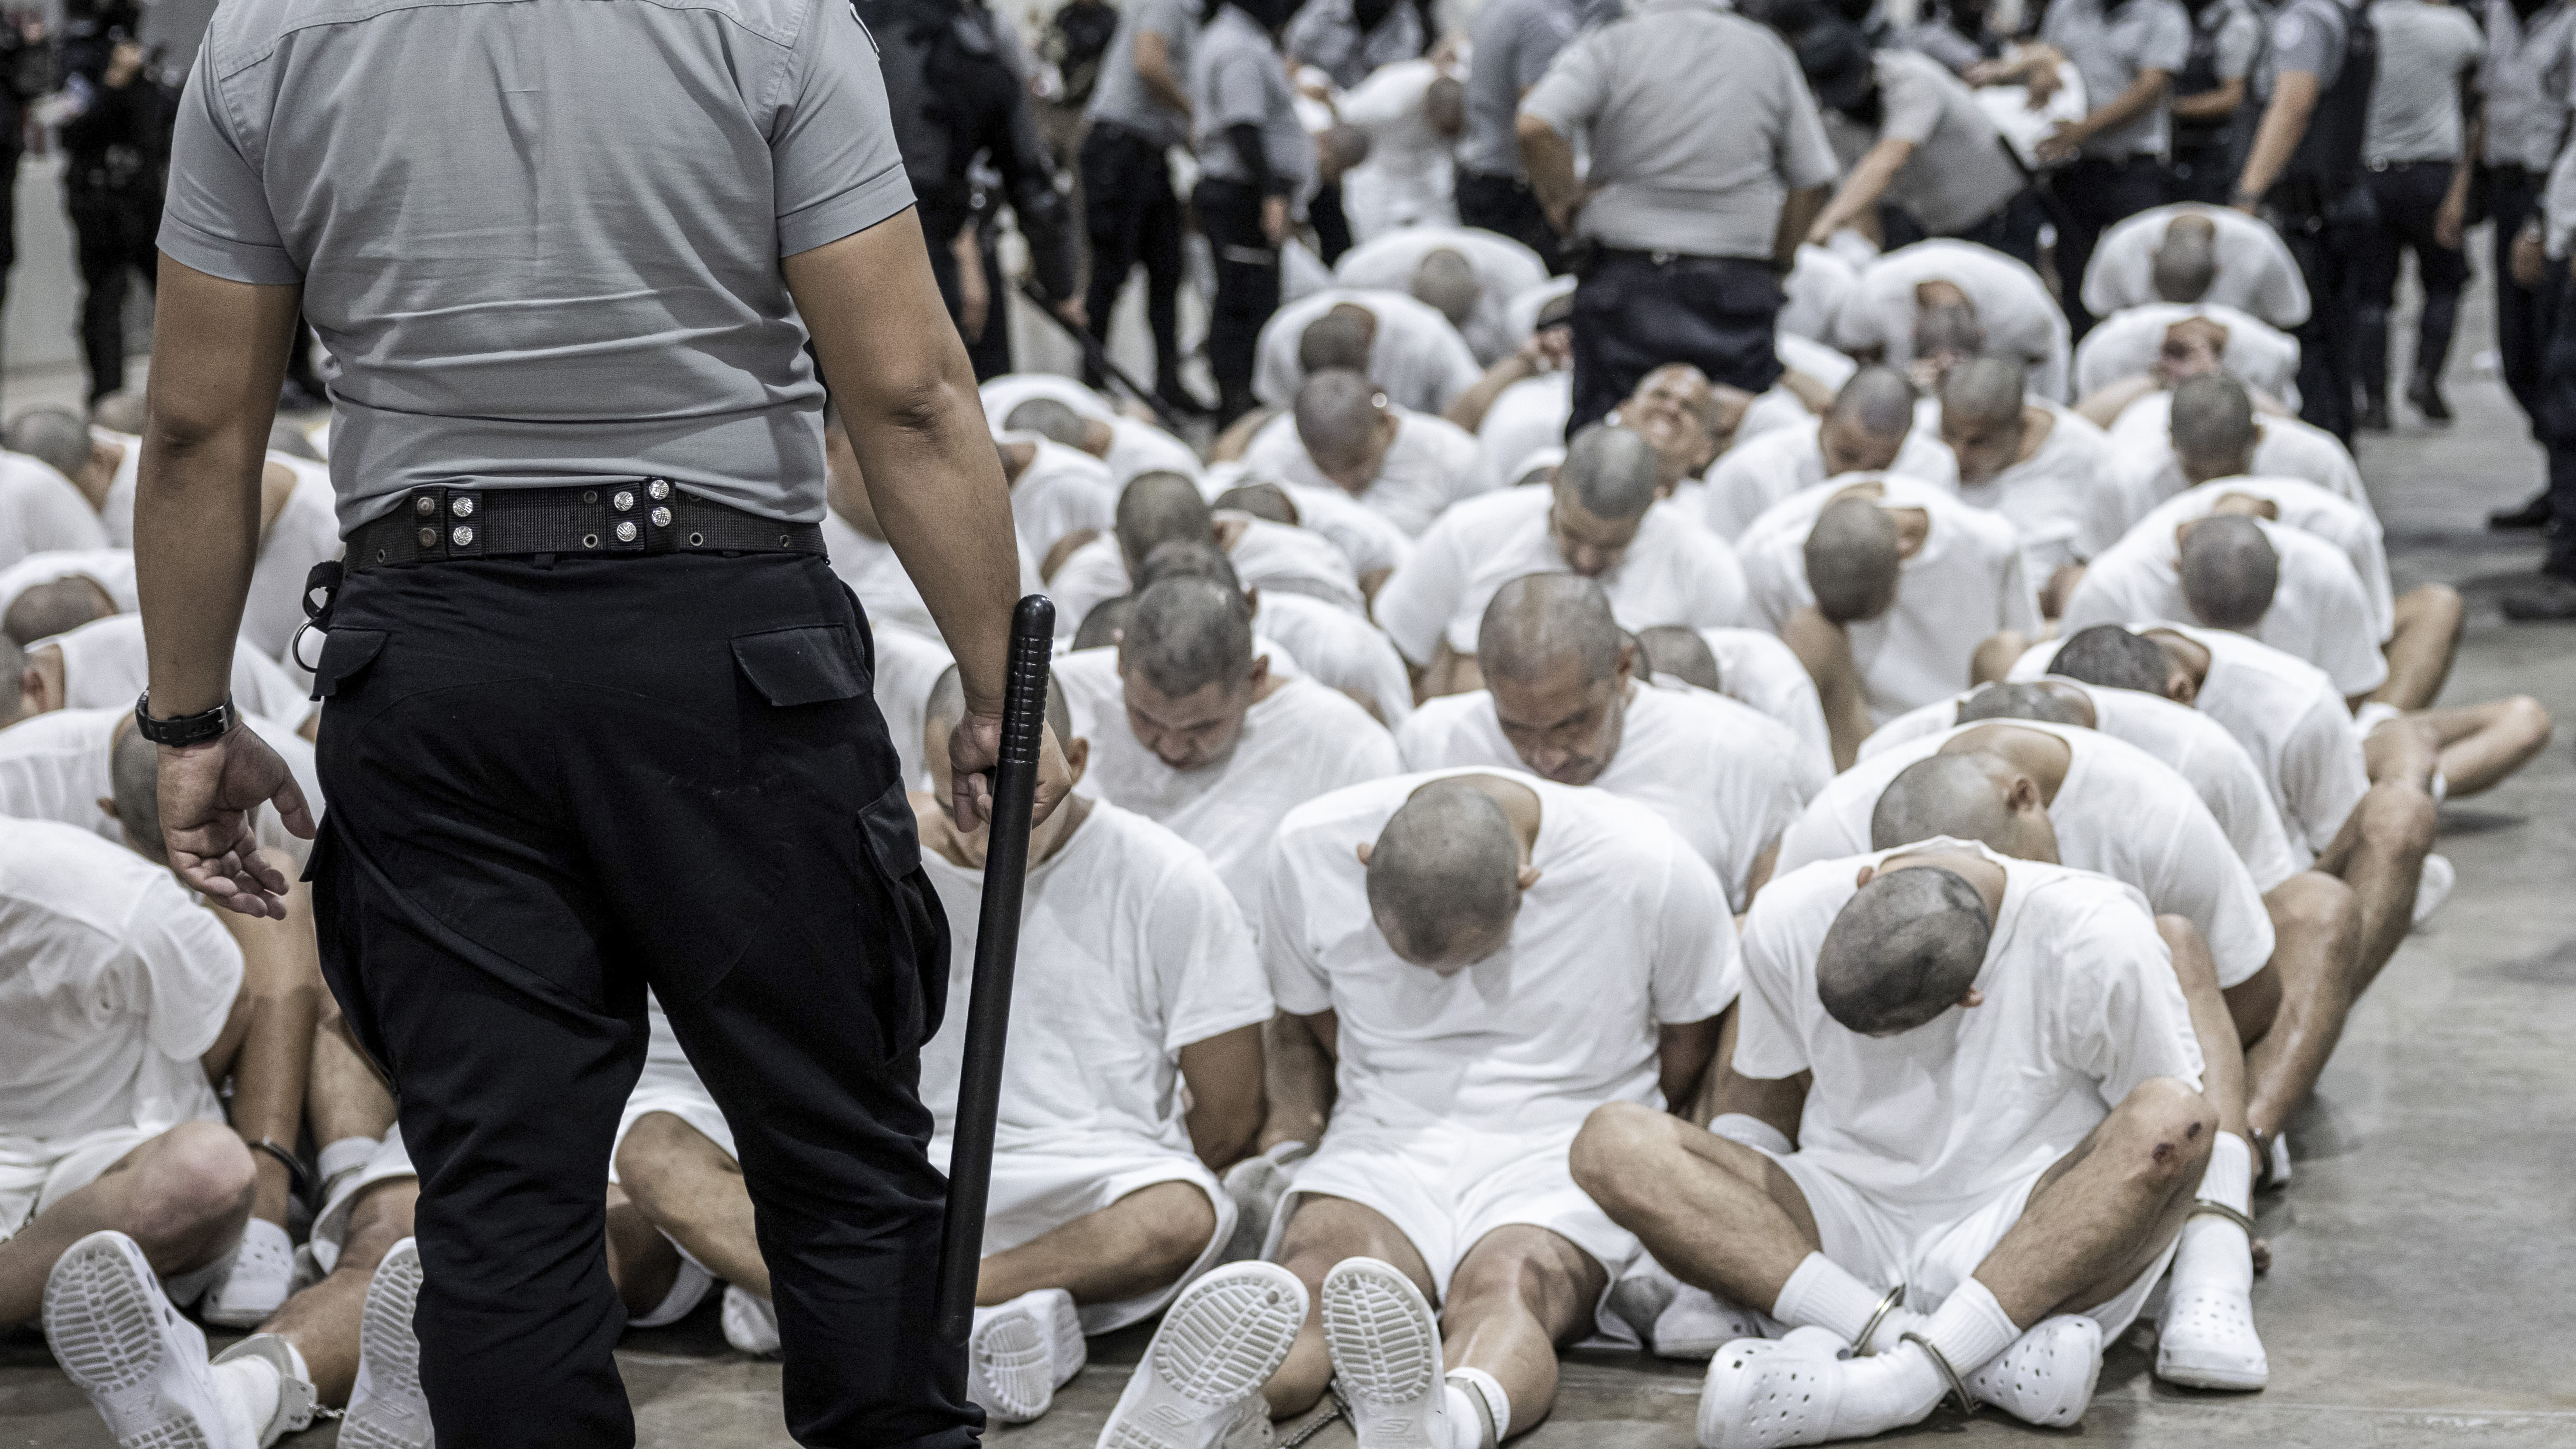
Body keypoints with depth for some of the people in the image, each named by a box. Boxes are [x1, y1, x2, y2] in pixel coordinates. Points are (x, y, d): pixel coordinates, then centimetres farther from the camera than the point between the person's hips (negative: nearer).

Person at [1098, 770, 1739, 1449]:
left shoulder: (1648, 871, -13)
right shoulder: (1313, 850, -7)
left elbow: (1691, 1036, 6)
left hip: (1563, 1146, -2)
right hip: (1387, 1137, 2)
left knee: (1506, 1288, -38)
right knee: (1318, 1276, -34)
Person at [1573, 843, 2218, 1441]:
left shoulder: (2101, 944, -16)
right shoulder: (1789, 917, -7)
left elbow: (2171, 1129, -3)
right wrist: (1729, 1228, -1)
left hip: (2044, 1248, -3)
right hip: (1850, 1232, 3)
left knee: (2173, 1117, -34)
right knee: (1612, 1144, -21)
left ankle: (1904, 1377, -35)